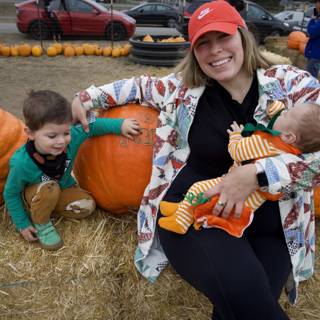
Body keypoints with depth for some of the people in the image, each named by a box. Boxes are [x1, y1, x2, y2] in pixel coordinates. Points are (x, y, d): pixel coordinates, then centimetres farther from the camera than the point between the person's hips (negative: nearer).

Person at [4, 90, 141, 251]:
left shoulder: (72, 137, -31)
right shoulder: (22, 163, -36)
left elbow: (91, 125, -13)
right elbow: (10, 194, -19)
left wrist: (120, 125, -22)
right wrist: (22, 224, -14)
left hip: (61, 190, 4)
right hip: (31, 197, -4)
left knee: (87, 205, -16)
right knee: (50, 188, -35)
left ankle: (46, 209, 3)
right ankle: (41, 223, -8)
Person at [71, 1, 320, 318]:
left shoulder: (292, 84, -1)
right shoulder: (183, 87, 4)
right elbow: (140, 86, 22)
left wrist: (256, 174, -19)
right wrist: (86, 97, 20)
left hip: (266, 220, 2)